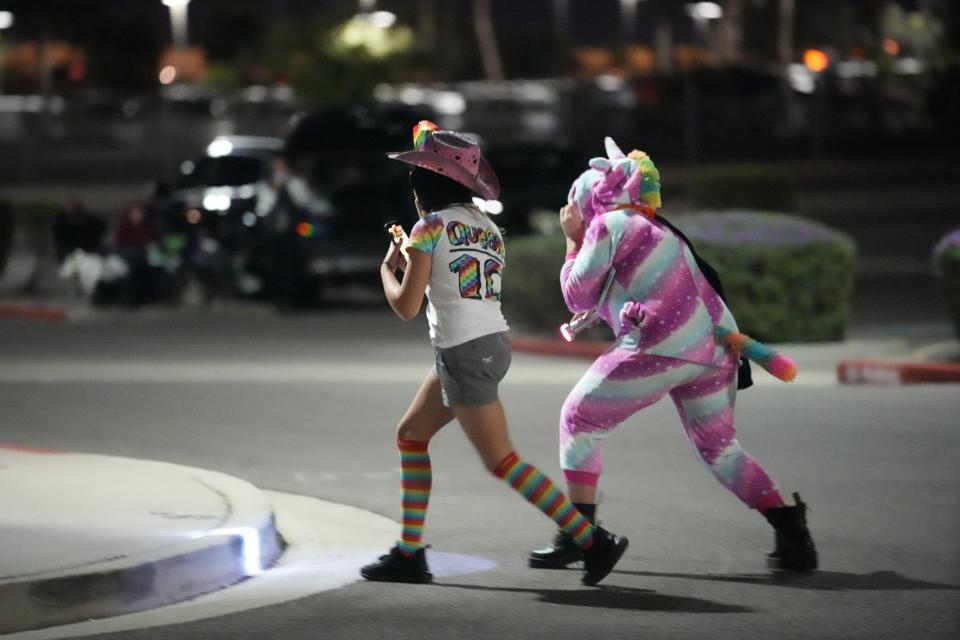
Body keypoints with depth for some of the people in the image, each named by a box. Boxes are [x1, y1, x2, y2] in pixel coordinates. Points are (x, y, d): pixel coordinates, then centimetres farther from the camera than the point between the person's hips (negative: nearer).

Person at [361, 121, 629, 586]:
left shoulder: (431, 226, -11)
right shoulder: (484, 225, 12)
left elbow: (407, 306, -11)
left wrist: (387, 267, 7)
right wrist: (413, 257, 22)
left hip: (465, 355, -9)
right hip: (492, 343, 9)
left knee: (503, 462, -6)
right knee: (410, 435, 18)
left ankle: (593, 542, -9)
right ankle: (409, 553, 19)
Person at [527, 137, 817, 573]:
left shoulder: (609, 225, 3)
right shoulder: (655, 230, 28)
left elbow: (577, 296, 7)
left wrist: (573, 241, 16)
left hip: (662, 348, -8)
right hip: (714, 348, 8)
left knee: (579, 420, 5)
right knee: (718, 447, 20)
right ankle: (793, 534, 10)